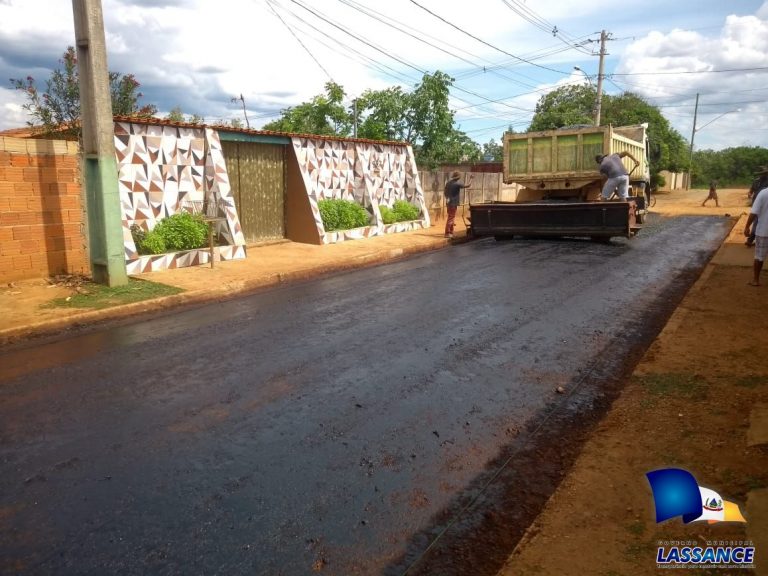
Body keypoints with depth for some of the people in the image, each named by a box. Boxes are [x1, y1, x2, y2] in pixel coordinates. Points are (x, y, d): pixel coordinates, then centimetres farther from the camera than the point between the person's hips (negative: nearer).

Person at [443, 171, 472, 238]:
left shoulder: (448, 182, 7)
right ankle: (447, 233, -5)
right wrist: (471, 178, 2)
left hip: (449, 202, 8)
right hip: (453, 203, -8)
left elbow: (445, 192, 13)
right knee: (451, 218, -5)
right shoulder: (458, 183, -16)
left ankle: (451, 232, 24)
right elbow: (468, 185, -11)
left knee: (451, 217, 17)